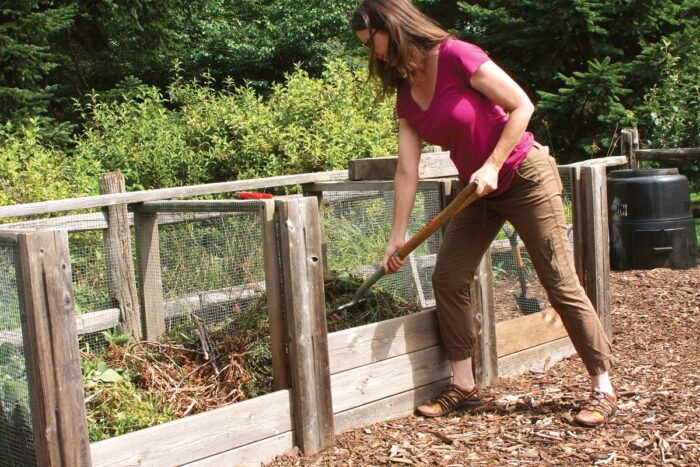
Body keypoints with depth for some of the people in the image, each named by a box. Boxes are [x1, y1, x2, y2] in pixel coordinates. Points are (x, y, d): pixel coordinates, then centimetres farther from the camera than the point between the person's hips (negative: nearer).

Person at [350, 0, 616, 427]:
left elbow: (522, 106, -18)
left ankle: (603, 388, 7)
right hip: (478, 191, 8)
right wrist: (397, 238, 0)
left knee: (562, 283, -4)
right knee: (447, 280, 2)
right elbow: (407, 171, 1)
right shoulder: (406, 96, 2)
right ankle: (464, 386, 14)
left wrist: (492, 165, -21)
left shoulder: (456, 56, -20)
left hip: (525, 178, -7)